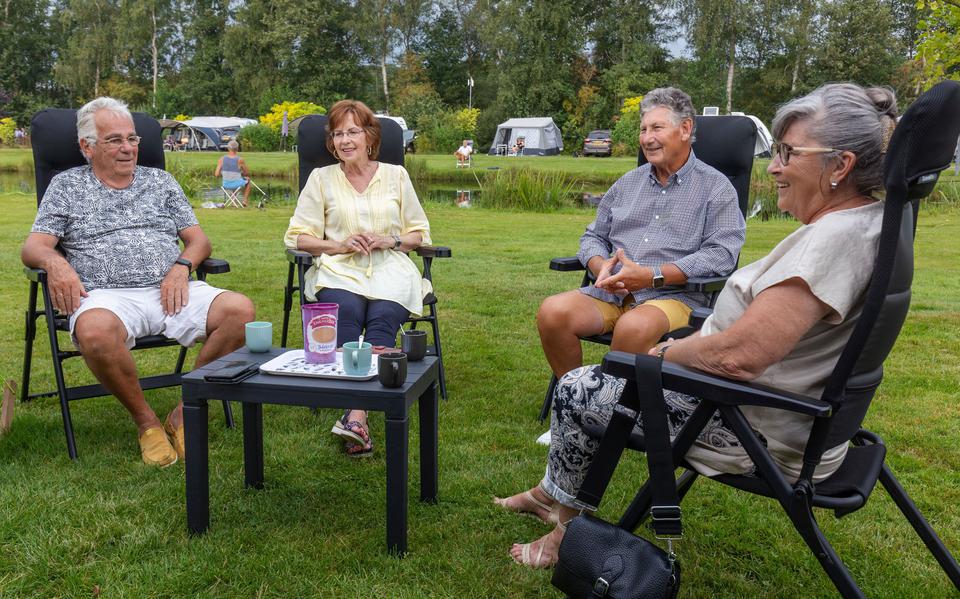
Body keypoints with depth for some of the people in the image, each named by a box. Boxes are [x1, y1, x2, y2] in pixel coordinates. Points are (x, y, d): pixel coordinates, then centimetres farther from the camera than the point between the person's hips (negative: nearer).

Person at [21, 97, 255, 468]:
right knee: (96, 331, -39)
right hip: (105, 295, -2)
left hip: (169, 292, 3)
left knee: (239, 310, -25)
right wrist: (55, 262, -17)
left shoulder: (160, 181, 23)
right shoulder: (67, 186, 17)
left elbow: (198, 239, 17)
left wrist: (182, 266, -6)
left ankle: (185, 414, -12)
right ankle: (145, 421, -14)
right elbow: (33, 247, 7)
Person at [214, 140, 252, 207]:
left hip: (226, 184, 3)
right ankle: (245, 201, 29)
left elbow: (216, 174, -9)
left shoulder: (222, 159, -10)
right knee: (248, 179, 31)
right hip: (237, 184, -3)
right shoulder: (240, 160, -16)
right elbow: (247, 173, -4)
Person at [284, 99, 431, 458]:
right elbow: (297, 236, 11)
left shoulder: (396, 175, 17)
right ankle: (359, 414, -41)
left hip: (389, 268, 0)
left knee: (383, 317, -33)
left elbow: (420, 233, 18)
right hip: (338, 270, 0)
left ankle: (355, 416, -42)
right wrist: (341, 245, -5)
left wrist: (390, 241, -3)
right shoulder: (321, 178, 15)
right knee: (346, 312, -35)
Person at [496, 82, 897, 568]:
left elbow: (739, 355, -32)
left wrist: (665, 353, -13)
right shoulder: (863, 220, 6)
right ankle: (553, 493, 32)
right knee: (603, 374, 17)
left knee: (576, 390, -1)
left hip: (766, 435, -10)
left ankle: (569, 530, 22)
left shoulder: (837, 237, -26)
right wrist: (674, 349, 6)